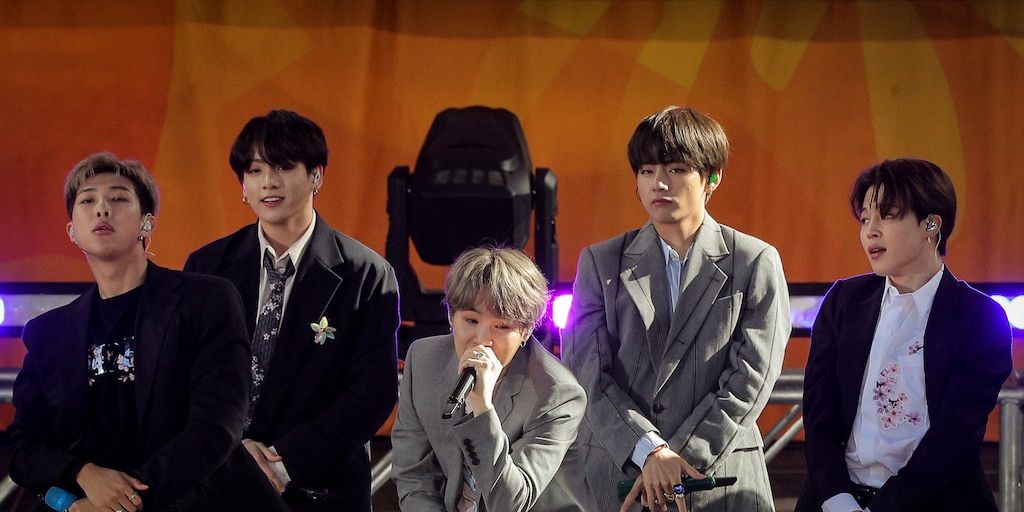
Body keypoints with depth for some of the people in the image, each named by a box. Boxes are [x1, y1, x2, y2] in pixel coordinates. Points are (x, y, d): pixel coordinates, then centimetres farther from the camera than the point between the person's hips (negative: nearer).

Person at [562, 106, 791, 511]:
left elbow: (750, 379, -6)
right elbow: (587, 373, -3)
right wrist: (649, 451, -17)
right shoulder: (600, 263, 6)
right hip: (615, 478, 1)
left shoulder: (755, 262, 0)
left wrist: (677, 463, -13)